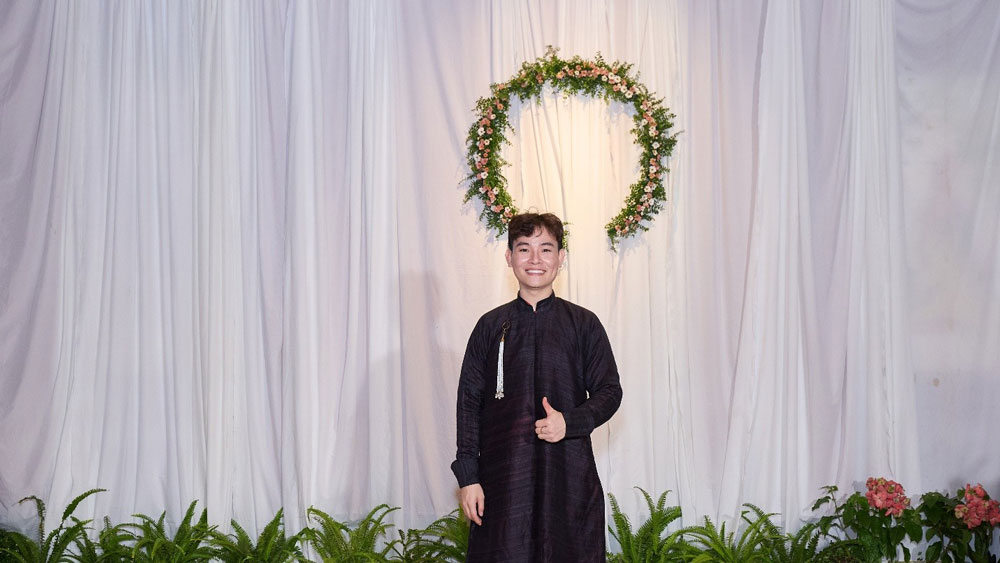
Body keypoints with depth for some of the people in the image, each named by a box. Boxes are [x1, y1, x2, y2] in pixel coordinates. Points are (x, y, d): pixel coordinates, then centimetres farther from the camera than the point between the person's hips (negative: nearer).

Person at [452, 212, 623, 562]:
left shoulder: (583, 324, 6)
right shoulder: (491, 326, 7)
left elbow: (610, 391, 7)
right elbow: (469, 401, 7)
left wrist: (570, 422, -12)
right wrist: (467, 476, 0)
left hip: (569, 473, 0)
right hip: (503, 474, 0)